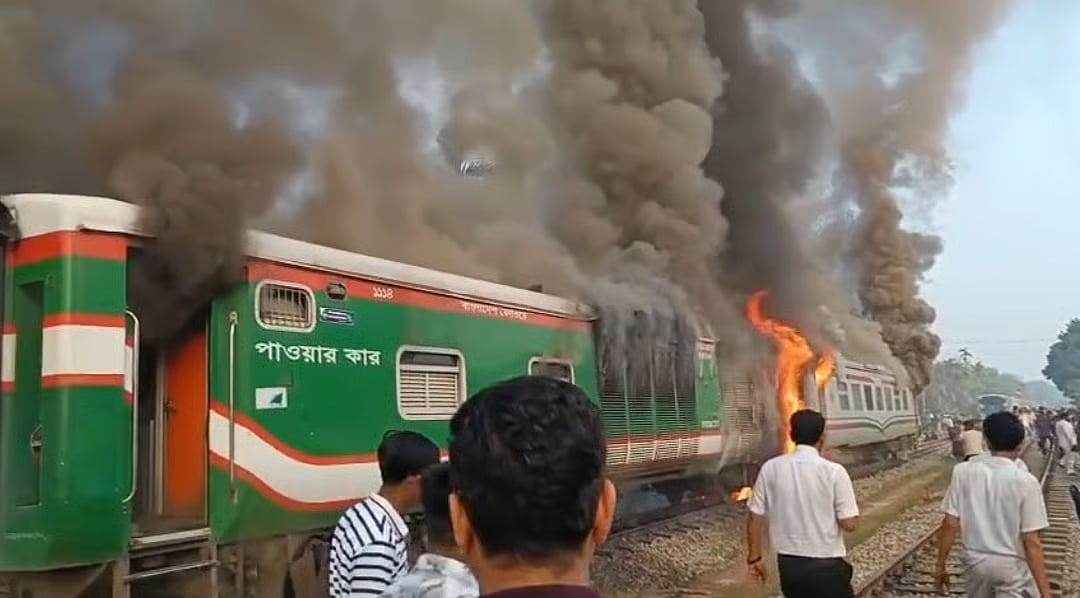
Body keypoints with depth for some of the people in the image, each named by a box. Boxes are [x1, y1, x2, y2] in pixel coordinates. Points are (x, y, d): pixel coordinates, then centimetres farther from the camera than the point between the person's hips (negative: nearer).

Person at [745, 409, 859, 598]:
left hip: (788, 564, 3)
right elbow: (849, 523, -13)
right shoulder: (833, 471, -13)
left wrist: (754, 558, 10)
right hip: (826, 565, -3)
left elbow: (755, 519, -2)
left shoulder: (771, 468, -5)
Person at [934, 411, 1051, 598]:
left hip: (975, 561, 3)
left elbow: (950, 523, -6)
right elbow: (1031, 542, -17)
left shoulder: (963, 471, -8)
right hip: (1013, 566, -3)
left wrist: (940, 566, 4)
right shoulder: (1025, 481, -16)